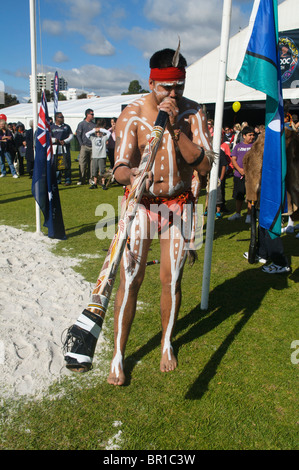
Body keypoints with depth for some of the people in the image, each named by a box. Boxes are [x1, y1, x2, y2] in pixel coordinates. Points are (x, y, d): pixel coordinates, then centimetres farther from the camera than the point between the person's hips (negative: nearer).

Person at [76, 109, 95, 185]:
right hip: (84, 146, -3)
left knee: (91, 163, 5)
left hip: (93, 147, 3)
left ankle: (90, 178, 12)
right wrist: (81, 144, -5)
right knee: (82, 163, -6)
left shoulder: (94, 124, 11)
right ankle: (82, 179, -3)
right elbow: (78, 135, 2)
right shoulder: (81, 124, 3)